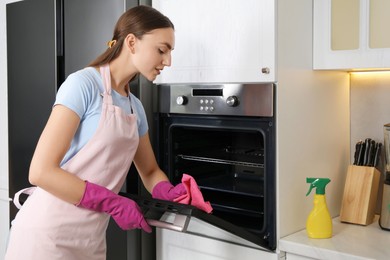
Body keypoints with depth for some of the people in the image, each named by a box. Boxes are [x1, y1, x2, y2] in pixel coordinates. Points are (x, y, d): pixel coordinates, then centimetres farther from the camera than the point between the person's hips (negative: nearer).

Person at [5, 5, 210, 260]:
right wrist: (114, 203, -18)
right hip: (48, 234, -7)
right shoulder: (83, 84, -15)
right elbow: (41, 171, -20)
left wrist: (169, 192, -4)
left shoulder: (136, 107, 8)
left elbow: (150, 171, 18)